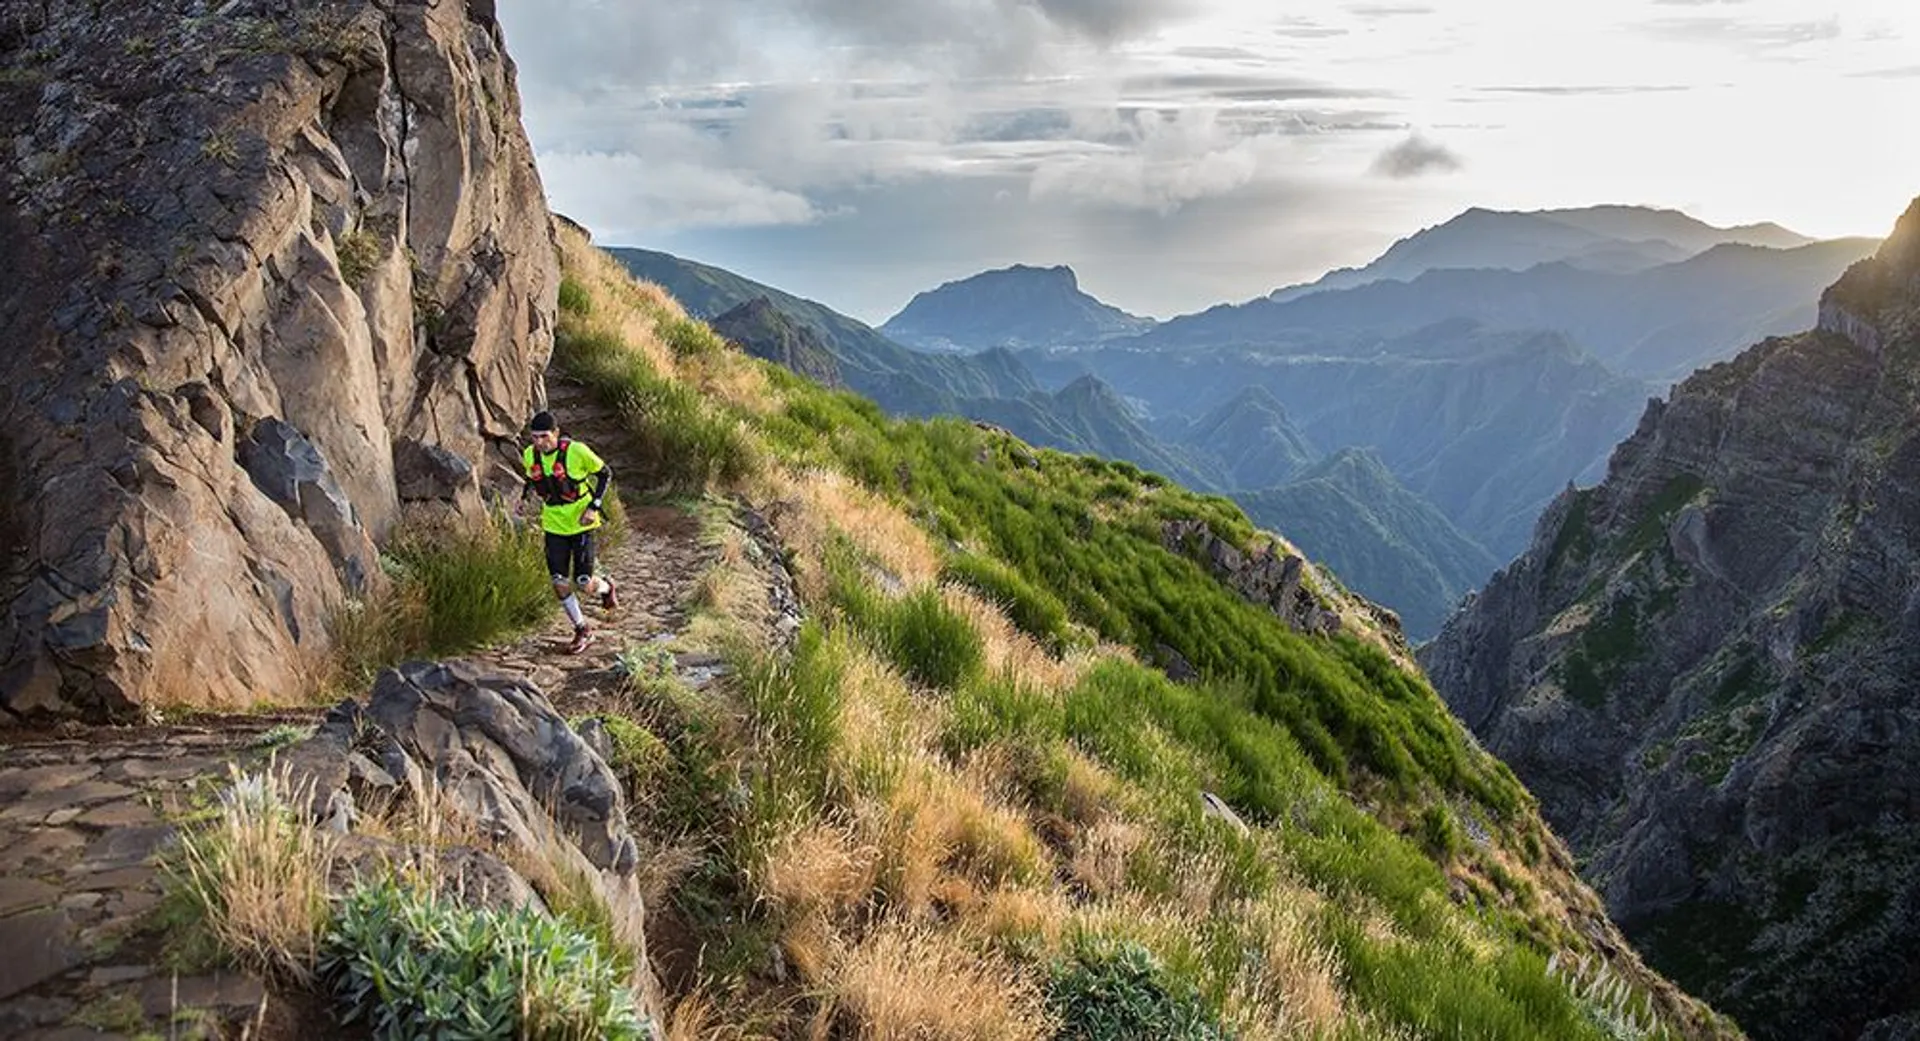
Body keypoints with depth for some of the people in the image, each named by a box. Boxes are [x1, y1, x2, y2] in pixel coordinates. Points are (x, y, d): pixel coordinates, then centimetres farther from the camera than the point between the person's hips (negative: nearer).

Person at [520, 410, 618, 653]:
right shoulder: (530, 455, -5)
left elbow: (605, 473, -7)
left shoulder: (576, 451, -20)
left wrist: (594, 507, -14)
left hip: (581, 523, -4)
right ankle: (582, 630, 19)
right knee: (559, 583, -1)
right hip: (554, 525, 4)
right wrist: (524, 497, -3)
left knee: (583, 584, -5)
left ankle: (606, 587, 32)